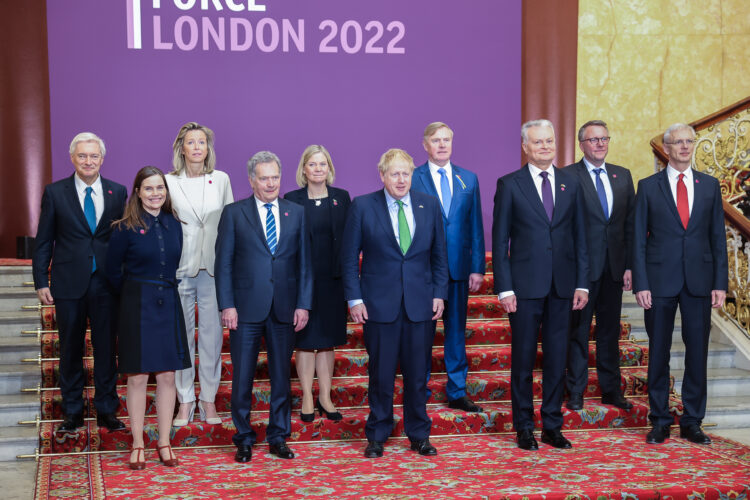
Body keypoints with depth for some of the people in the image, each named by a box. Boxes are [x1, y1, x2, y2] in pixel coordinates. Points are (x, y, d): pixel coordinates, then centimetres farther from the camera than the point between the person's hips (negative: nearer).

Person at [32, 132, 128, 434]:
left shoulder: (118, 192, 3)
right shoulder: (55, 192, 1)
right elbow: (43, 241, 3)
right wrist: (41, 282, -3)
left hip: (106, 284, 1)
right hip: (69, 284, 0)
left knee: (106, 348, 7)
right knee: (70, 349, 9)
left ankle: (106, 410, 20)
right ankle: (72, 412, 22)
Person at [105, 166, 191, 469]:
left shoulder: (174, 225, 6)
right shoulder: (126, 228, -6)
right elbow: (113, 271, 2)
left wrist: (164, 290, 12)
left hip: (168, 306, 3)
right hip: (137, 307, -3)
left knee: (167, 376, 5)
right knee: (137, 377, 1)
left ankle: (164, 443, 15)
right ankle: (137, 445, 12)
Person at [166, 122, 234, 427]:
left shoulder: (221, 180, 6)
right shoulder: (169, 182, 1)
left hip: (213, 269, 1)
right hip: (180, 269, -1)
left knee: (212, 334, 5)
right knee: (182, 336, 4)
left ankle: (209, 399, 16)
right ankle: (185, 400, 16)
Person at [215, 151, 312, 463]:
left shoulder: (296, 213, 8)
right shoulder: (234, 213, 2)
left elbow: (304, 262, 8)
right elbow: (223, 262, 0)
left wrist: (303, 304, 0)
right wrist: (227, 305, -8)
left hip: (285, 309, 2)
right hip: (246, 308, -2)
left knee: (281, 376, 9)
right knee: (242, 378, 3)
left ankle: (278, 437, 21)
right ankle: (244, 439, 17)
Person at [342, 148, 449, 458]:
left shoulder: (429, 205, 6)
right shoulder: (363, 206, -1)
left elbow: (439, 254, 11)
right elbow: (349, 257, 1)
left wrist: (439, 293, 3)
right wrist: (354, 299, -5)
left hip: (421, 304, 2)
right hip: (380, 304, -2)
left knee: (418, 373, 7)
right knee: (381, 373, 4)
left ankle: (419, 435, 22)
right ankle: (377, 436, 19)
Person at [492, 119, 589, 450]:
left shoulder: (571, 184, 9)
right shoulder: (509, 185, 0)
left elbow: (580, 237, 10)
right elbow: (499, 240, -2)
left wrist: (582, 283, 3)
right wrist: (504, 288, -9)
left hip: (562, 285, 3)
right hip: (525, 284, -3)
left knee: (557, 357, 8)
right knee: (523, 358, 4)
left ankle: (552, 426, 19)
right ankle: (524, 427, 15)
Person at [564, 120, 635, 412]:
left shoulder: (622, 176, 10)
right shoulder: (567, 177, -5)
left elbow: (630, 223, 9)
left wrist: (629, 265, 3)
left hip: (614, 267, 5)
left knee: (610, 331, 13)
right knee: (578, 331, 5)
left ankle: (611, 390, 23)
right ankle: (576, 391, 16)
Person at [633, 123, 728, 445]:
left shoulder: (709, 186, 8)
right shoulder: (648, 187, 2)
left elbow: (718, 236, 7)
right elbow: (639, 239, 0)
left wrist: (720, 282, 0)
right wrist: (640, 284, -7)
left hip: (699, 282, 2)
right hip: (660, 281, -2)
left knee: (697, 353, 5)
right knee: (658, 353, 5)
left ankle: (692, 422, 17)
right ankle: (660, 421, 17)